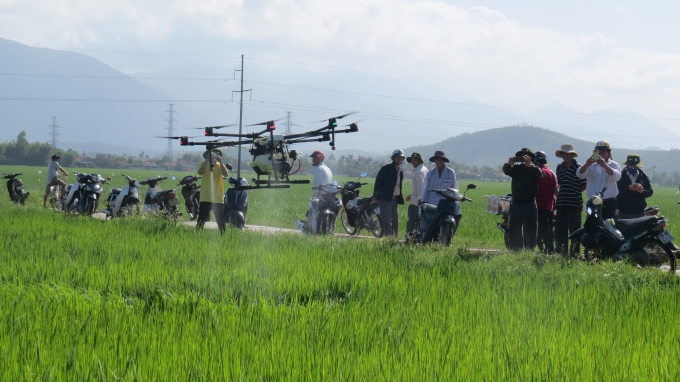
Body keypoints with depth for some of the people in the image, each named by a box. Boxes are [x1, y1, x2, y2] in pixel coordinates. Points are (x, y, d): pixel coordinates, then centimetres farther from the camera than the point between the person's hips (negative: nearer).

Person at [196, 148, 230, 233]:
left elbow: (226, 174, -11)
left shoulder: (220, 166, 8)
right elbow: (200, 172, -18)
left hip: (218, 198, 2)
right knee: (201, 221, -2)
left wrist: (220, 162, -18)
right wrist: (207, 161, -22)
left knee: (221, 223, 7)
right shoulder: (204, 165, 4)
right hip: (205, 198, -2)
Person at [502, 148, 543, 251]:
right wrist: (509, 164, -35)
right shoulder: (516, 169, 7)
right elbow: (506, 171, -11)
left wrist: (530, 165, -41)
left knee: (530, 231, -2)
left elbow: (539, 174, -21)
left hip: (529, 205, -3)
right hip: (516, 204, 3)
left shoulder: (533, 170, 1)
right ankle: (515, 251, 9)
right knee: (514, 231, 5)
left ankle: (530, 251, 2)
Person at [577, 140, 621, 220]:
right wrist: (587, 165, -31)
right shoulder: (591, 165, 9)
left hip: (608, 203, -2)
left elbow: (616, 176, -19)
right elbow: (580, 174, -8)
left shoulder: (614, 165, 4)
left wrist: (604, 165, -36)